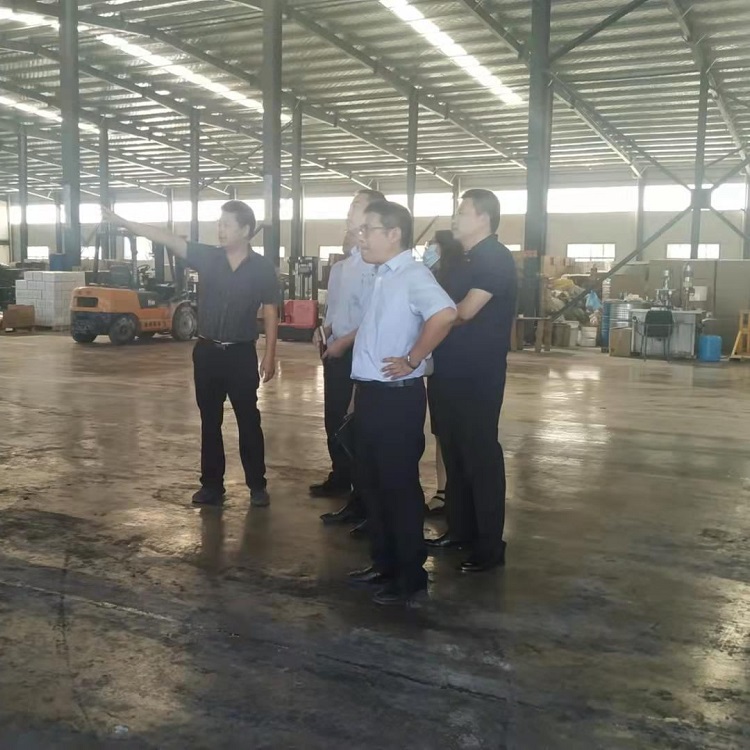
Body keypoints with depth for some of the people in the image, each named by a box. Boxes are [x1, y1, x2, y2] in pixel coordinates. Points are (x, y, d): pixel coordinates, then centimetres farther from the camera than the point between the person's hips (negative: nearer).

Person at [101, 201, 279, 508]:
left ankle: (257, 485, 17)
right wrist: (122, 222, -12)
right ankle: (212, 485, 21)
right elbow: (166, 238, -6)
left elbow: (270, 313, -2)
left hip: (241, 354, -3)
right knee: (210, 422, 10)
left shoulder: (262, 268, -6)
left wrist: (269, 356, -5)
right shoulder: (207, 257, 0)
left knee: (248, 420, 5)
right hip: (207, 351, 3)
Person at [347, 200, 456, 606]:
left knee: (399, 487, 0)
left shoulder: (413, 275, -15)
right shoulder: (383, 277, 14)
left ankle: (412, 576, 13)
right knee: (371, 483, 16)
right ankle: (384, 563, 29)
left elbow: (445, 314, -35)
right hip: (371, 394, 9)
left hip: (397, 397, -9)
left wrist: (412, 360, -25)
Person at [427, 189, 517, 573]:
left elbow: (465, 311, -19)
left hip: (479, 374, -9)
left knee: (480, 455, -2)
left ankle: (490, 545, 7)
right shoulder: (467, 259, 16)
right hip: (453, 371, 9)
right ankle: (459, 528, 27)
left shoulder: (496, 258, -13)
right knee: (454, 451, 15)